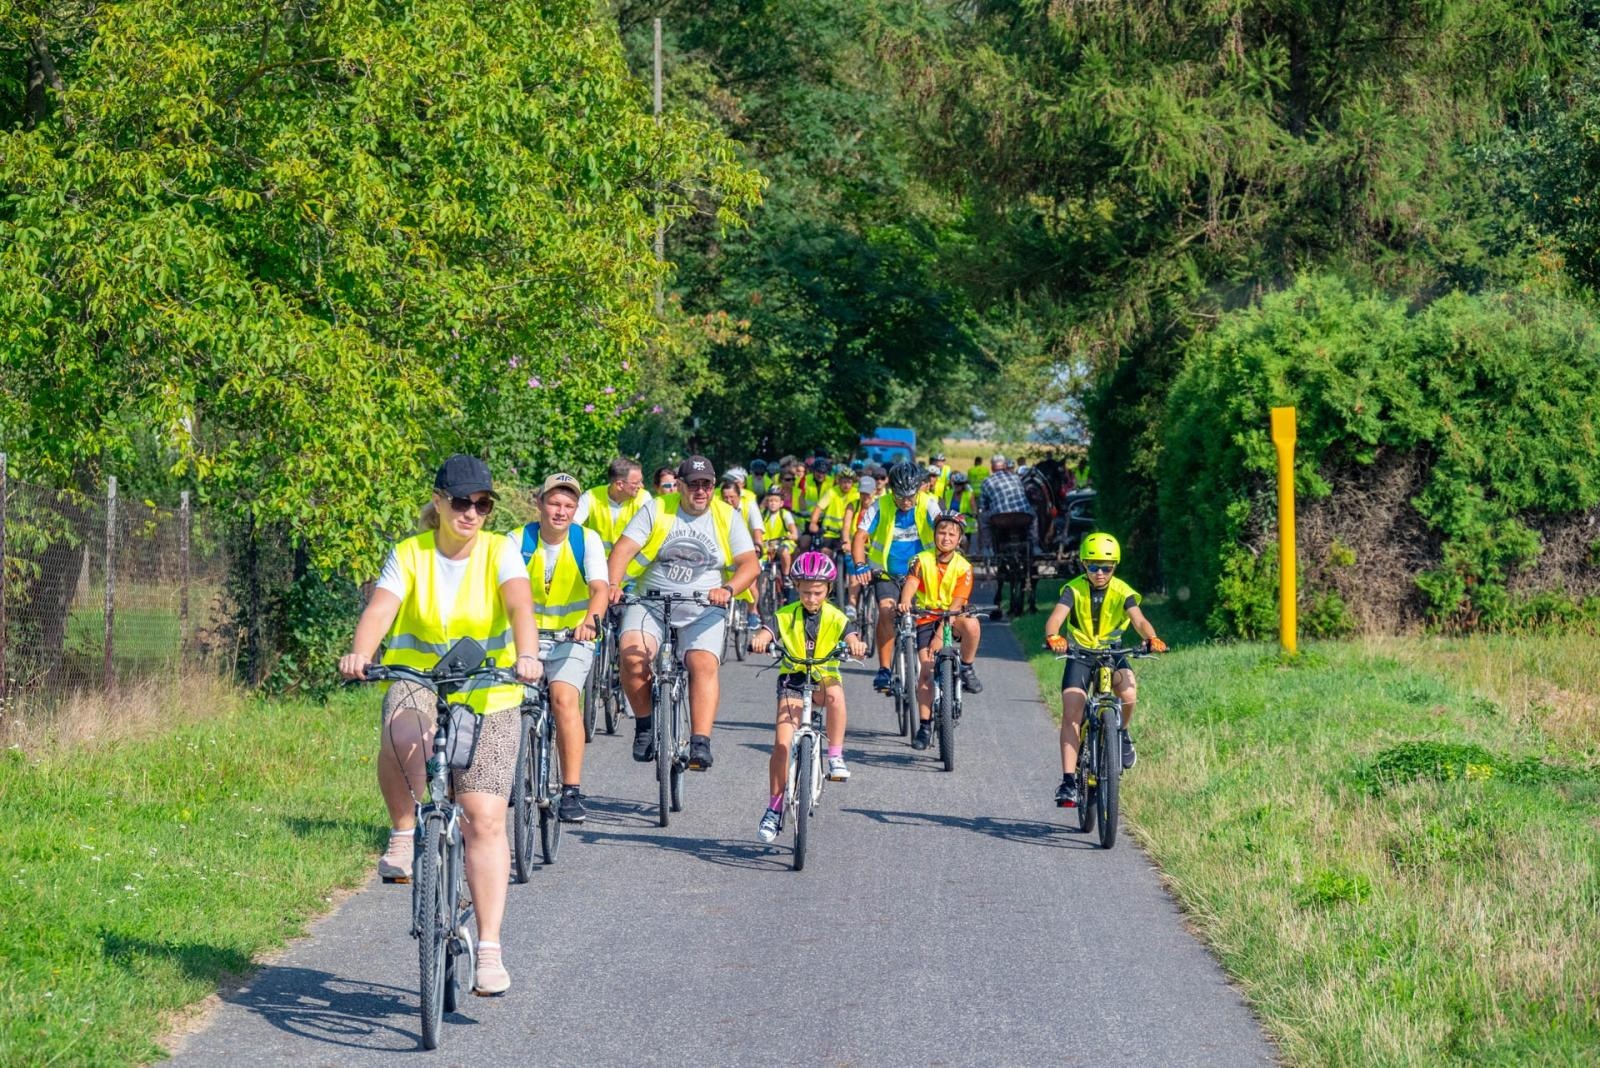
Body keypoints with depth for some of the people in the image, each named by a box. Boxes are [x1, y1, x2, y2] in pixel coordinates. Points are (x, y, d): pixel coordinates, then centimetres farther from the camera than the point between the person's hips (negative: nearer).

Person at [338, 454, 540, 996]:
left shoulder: (499, 553, -4)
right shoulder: (410, 554, -3)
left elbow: (520, 606, -23)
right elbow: (380, 609, -19)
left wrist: (526, 655, -44)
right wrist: (360, 653, -40)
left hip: (489, 694, 0)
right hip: (417, 684, 0)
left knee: (485, 819, -8)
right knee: (402, 739, -39)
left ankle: (489, 949, -2)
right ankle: (403, 835, -13)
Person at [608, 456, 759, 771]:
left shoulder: (727, 518, 4)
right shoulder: (656, 511, 2)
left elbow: (750, 563, -4)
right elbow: (624, 548, -7)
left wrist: (728, 590, -25)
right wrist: (612, 584, -26)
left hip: (703, 609, 0)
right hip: (652, 603, 0)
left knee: (703, 664, -26)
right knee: (632, 656, -25)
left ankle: (700, 744, -28)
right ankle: (645, 722, -2)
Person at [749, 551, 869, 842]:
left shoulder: (835, 618, -3)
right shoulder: (786, 616, -5)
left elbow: (851, 637, -20)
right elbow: (766, 632, -21)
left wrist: (856, 645, -45)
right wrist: (758, 641, -46)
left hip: (824, 678, 0)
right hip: (792, 680, 0)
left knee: (835, 694, -37)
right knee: (782, 743, -13)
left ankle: (836, 757, -21)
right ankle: (774, 808, -2)